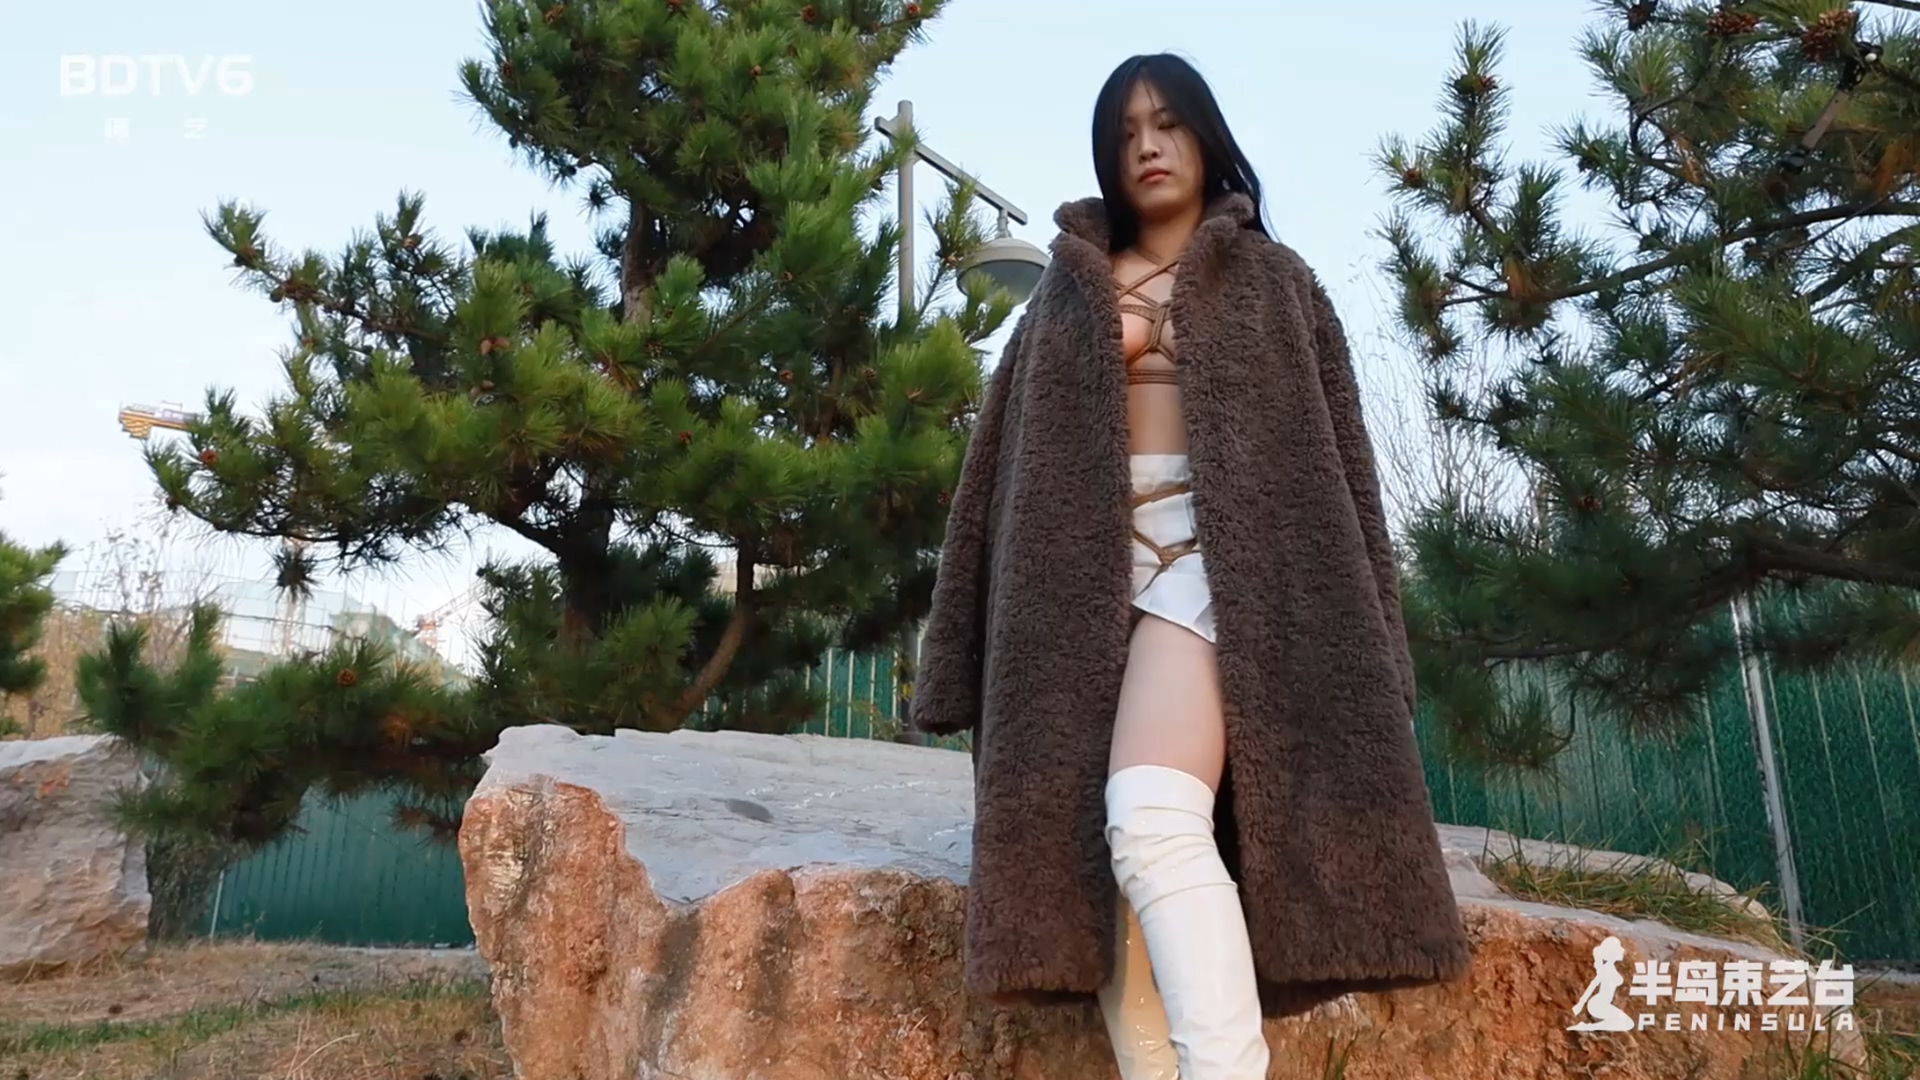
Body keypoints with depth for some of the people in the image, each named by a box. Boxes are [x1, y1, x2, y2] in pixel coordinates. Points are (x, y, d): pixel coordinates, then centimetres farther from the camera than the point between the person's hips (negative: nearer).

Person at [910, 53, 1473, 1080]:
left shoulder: (1271, 281, 17)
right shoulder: (1067, 290, 23)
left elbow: (1332, 459, 10)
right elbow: (1008, 455, 17)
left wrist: (1362, 639, -1)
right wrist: (968, 640, 8)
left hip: (1208, 554, -3)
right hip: (1081, 566, 4)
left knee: (1152, 822, -27)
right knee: (1092, 849, -9)